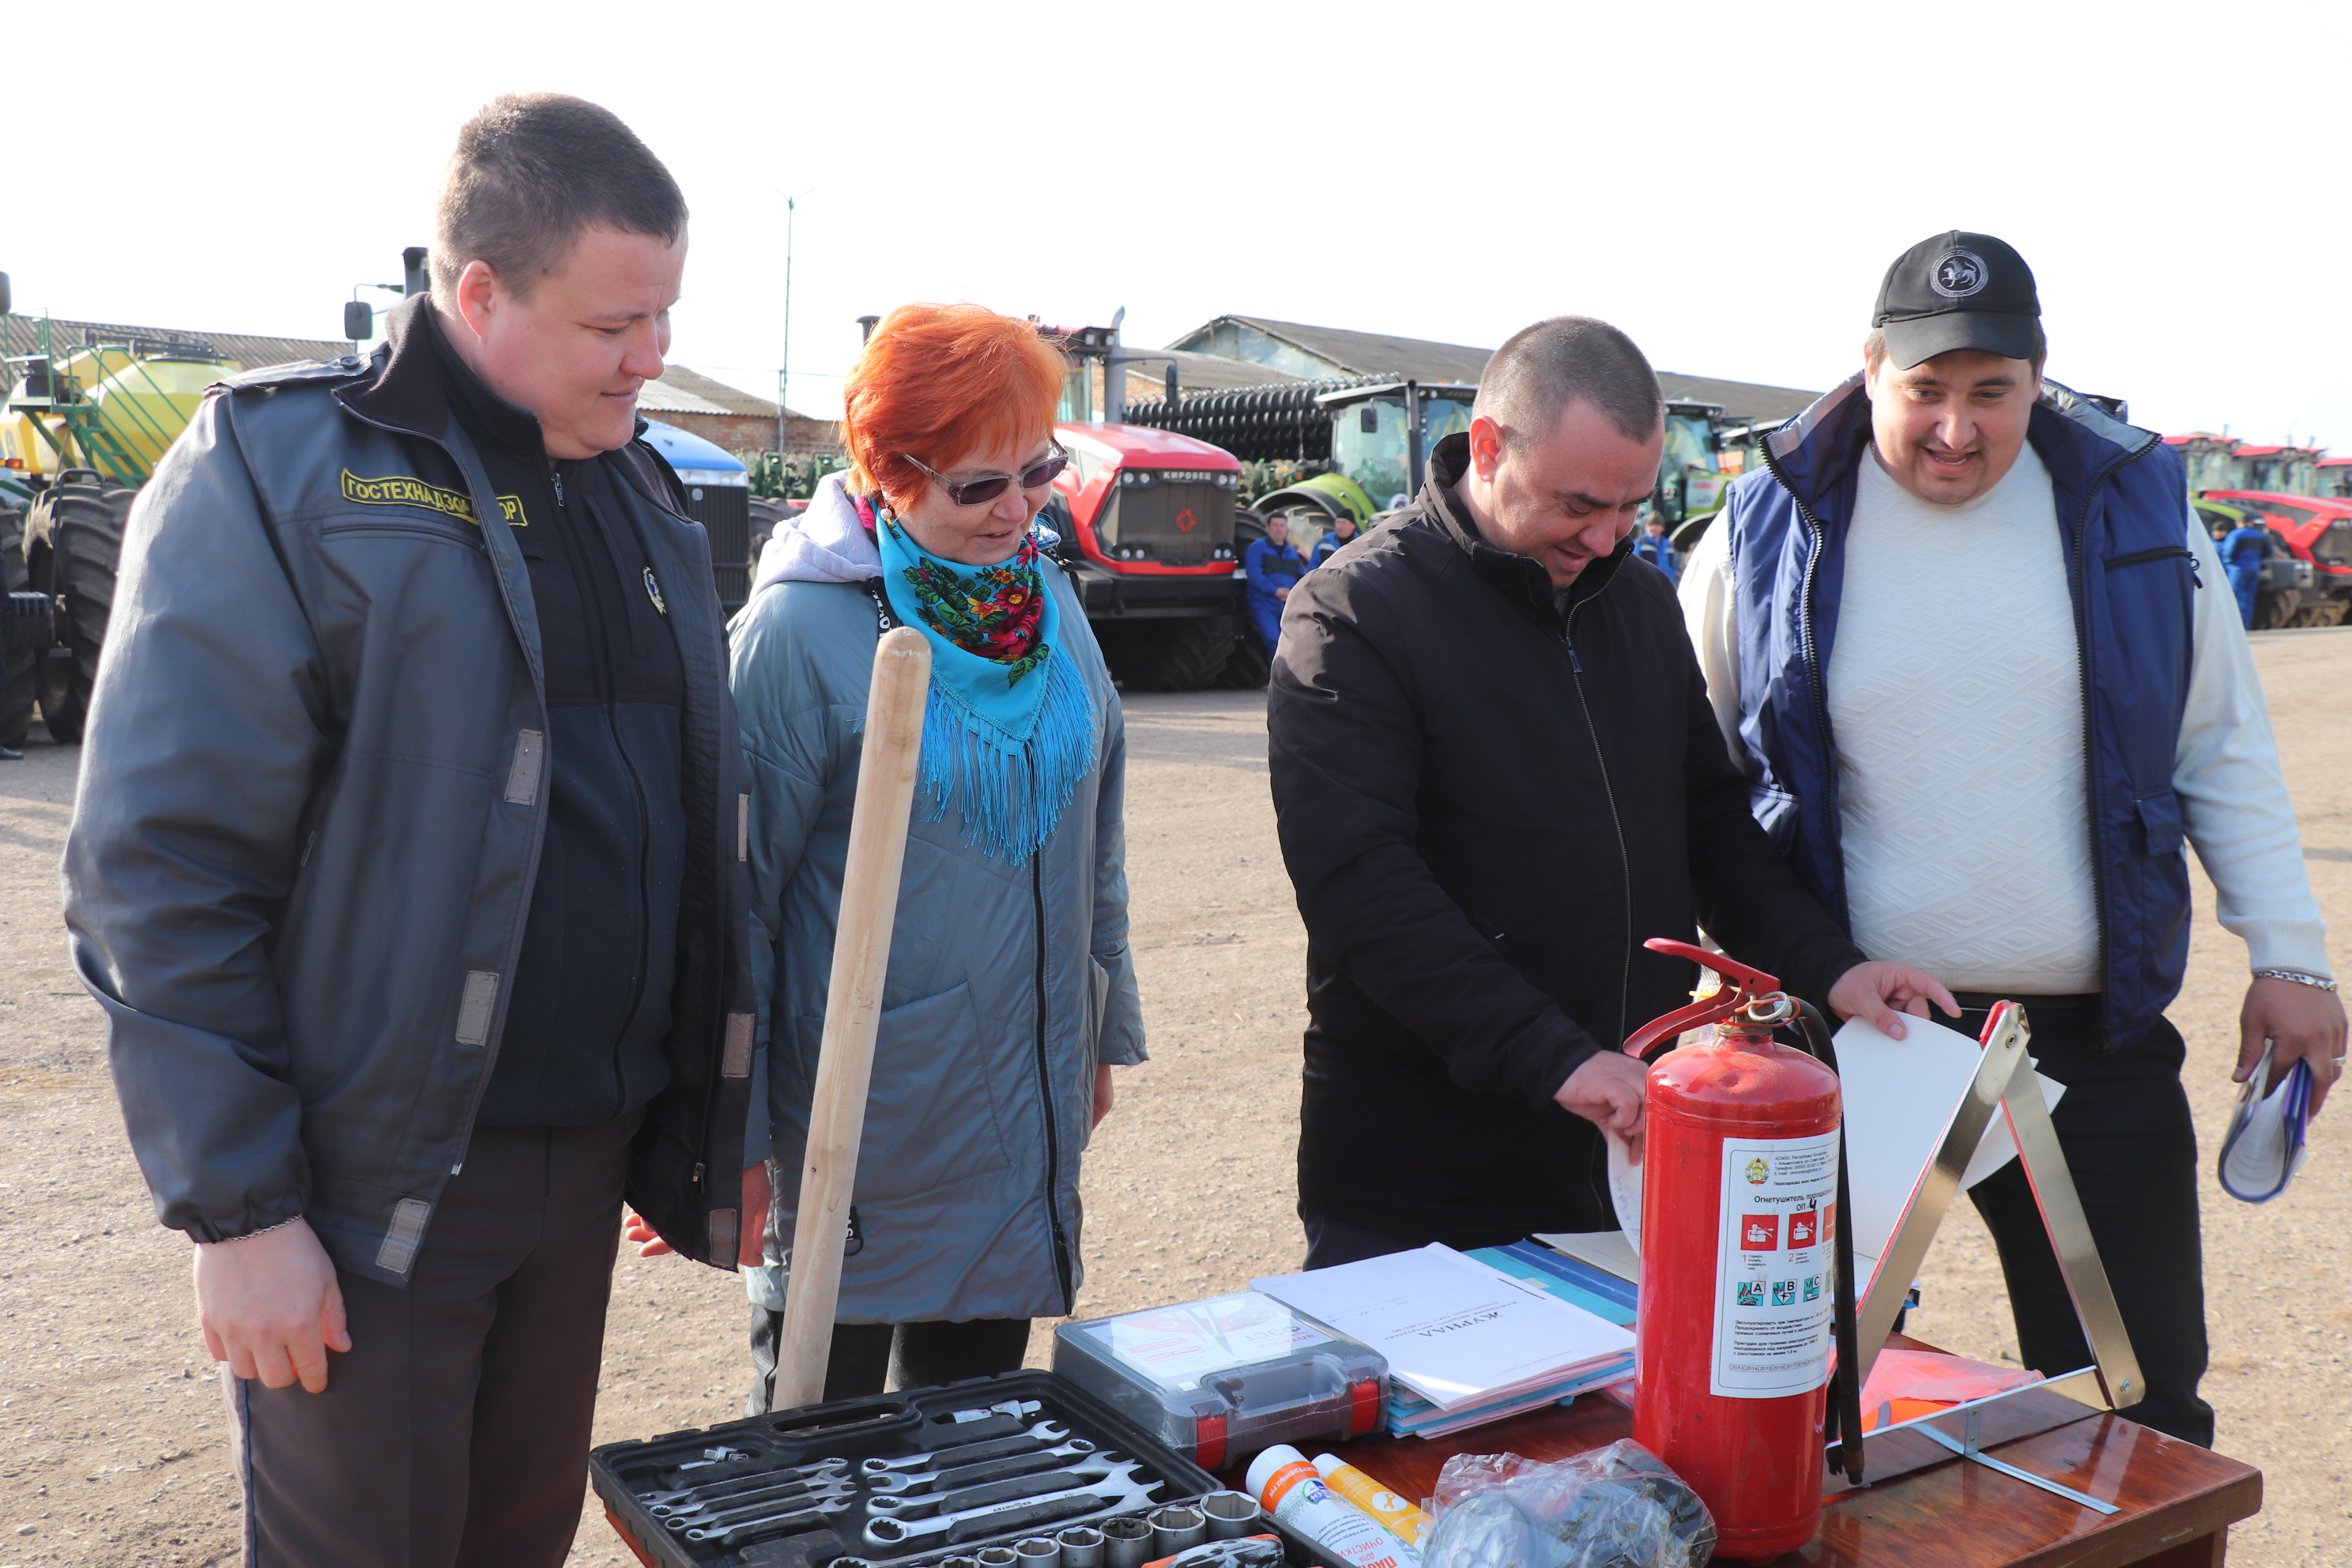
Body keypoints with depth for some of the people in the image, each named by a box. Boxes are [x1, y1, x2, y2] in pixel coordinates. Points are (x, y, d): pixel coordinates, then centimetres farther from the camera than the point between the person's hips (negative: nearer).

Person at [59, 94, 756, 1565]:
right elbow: (160, 874, -14)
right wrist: (234, 1209, -14)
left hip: (587, 1163, 6)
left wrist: (715, 1127, 14)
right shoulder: (279, 472, -11)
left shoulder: (643, 493, 9)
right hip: (375, 1177, -5)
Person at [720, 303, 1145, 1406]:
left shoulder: (1049, 599, 4)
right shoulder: (804, 625, -15)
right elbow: (742, 889, -12)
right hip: (860, 1123, -5)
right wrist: (731, 1136, -10)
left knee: (975, 1403, 20)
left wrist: (1100, 1033, 17)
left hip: (1026, 1105, 6)